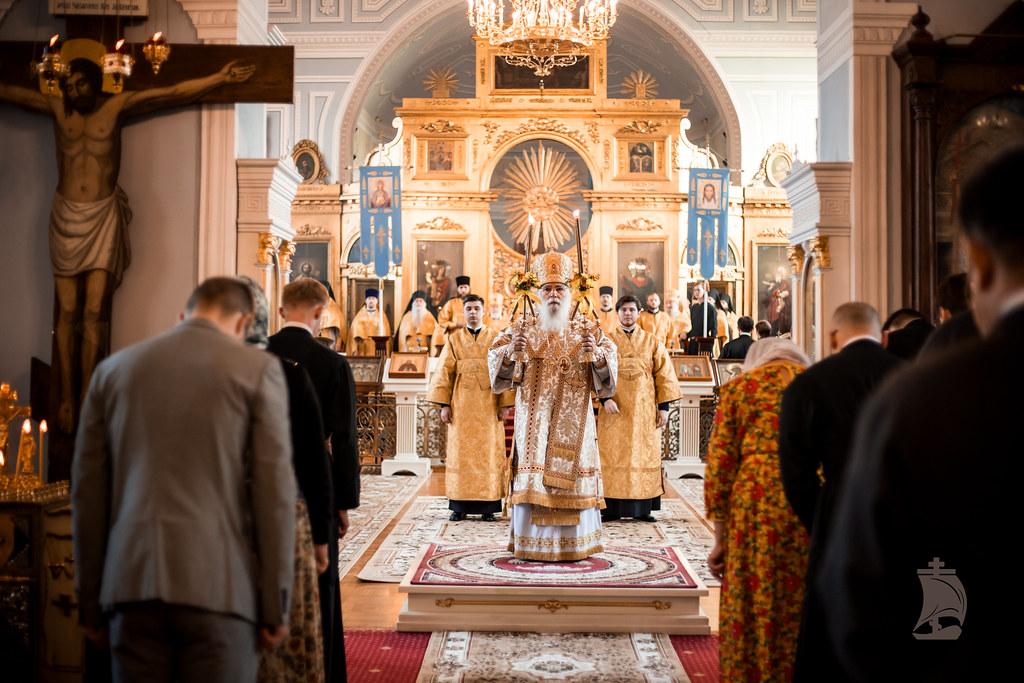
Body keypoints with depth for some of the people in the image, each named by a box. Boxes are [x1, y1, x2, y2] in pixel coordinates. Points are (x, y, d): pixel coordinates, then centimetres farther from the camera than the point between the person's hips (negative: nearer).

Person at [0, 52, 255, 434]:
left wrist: (220, 78, -8)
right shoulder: (57, 109, 6)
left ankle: (86, 399, 1)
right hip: (65, 216, 2)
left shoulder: (116, 107, 1)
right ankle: (66, 398, 7)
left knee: (93, 312, -6)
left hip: (102, 218, -1)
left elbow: (174, 93, -3)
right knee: (67, 312, 1)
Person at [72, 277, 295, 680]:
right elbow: (274, 489, -4)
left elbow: (87, 490, 12)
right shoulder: (257, 369, 2)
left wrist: (90, 602, 17)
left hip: (132, 583, 4)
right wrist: (276, 605, 0)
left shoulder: (113, 369, 13)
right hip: (218, 587, -3)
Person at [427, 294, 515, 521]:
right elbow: (444, 372, 5)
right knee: (460, 453, 0)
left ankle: (488, 507, 4)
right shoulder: (454, 340, 8)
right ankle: (459, 506, 4)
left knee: (489, 453, -1)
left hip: (488, 407, -1)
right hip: (461, 407, 1)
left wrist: (505, 404, -6)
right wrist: (444, 404, -3)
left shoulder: (496, 339, 6)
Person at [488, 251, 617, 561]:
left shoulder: (586, 335, 8)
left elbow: (610, 359, -1)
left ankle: (573, 543, 11)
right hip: (534, 419, -1)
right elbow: (496, 360, -1)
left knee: (571, 476, 1)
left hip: (572, 422, 1)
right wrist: (510, 352, -22)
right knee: (532, 479, -3)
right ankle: (531, 543, 7)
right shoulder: (524, 333, 6)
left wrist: (597, 354, -22)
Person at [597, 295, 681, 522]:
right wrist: (605, 399, -17)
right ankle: (611, 509, 0)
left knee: (644, 455, 1)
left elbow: (664, 375, 6)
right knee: (613, 455, -3)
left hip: (644, 409, 1)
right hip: (615, 409, -1)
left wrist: (663, 406, -3)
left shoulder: (653, 342, 9)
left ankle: (642, 509, 5)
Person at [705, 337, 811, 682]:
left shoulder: (737, 387, 10)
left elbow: (720, 464, 3)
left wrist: (720, 540, 7)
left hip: (755, 506, -2)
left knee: (752, 616, 6)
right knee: (804, 616, 9)